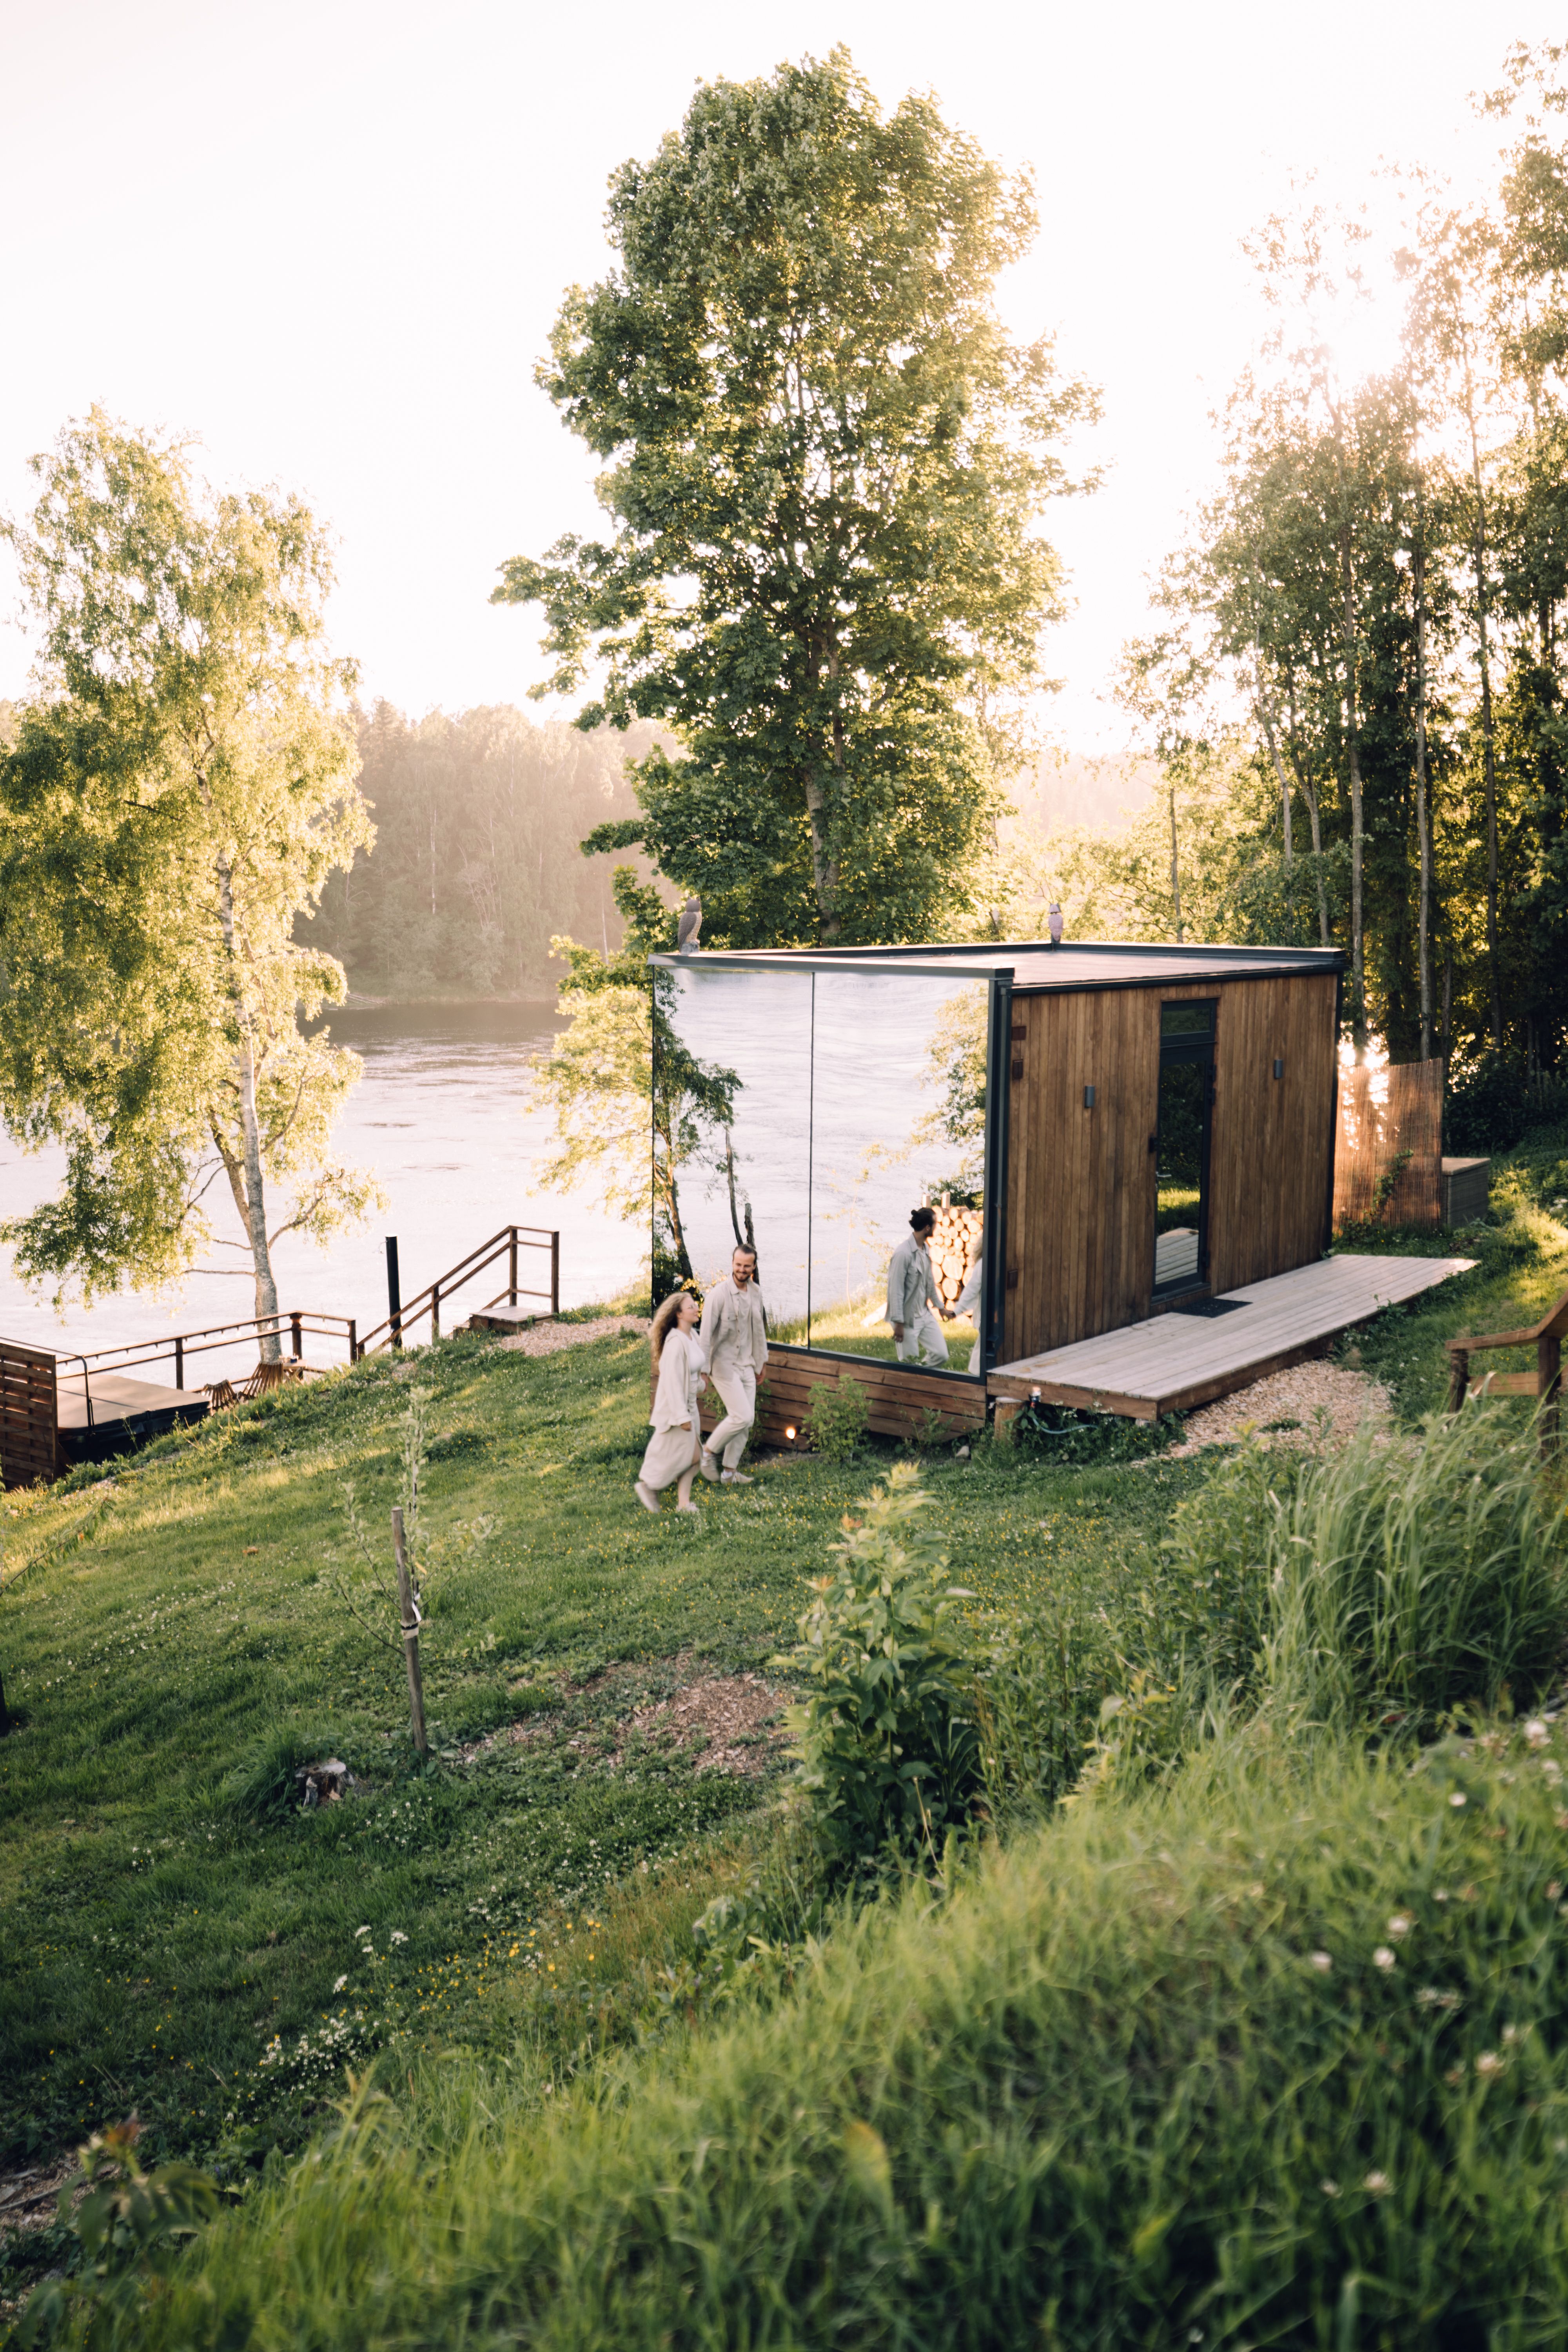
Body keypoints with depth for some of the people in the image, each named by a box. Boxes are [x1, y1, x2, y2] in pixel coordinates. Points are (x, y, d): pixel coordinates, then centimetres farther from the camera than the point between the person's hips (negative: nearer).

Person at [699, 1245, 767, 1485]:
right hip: (724, 1364, -7)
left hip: (747, 1365, 7)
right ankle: (709, 1452, 8)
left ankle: (730, 1472, 15)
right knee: (742, 1416, -14)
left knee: (747, 1420, 6)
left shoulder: (756, 1294, 6)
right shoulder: (719, 1294, -16)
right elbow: (706, 1333, -17)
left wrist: (762, 1360, 23)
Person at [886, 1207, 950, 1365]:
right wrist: (898, 1322, -19)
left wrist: (939, 1305, 27)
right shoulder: (903, 1253, -20)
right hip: (907, 1318, -8)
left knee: (941, 1355, 6)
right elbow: (896, 1290, -19)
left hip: (925, 1315, 8)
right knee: (908, 1364, 1)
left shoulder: (925, 1250, 6)